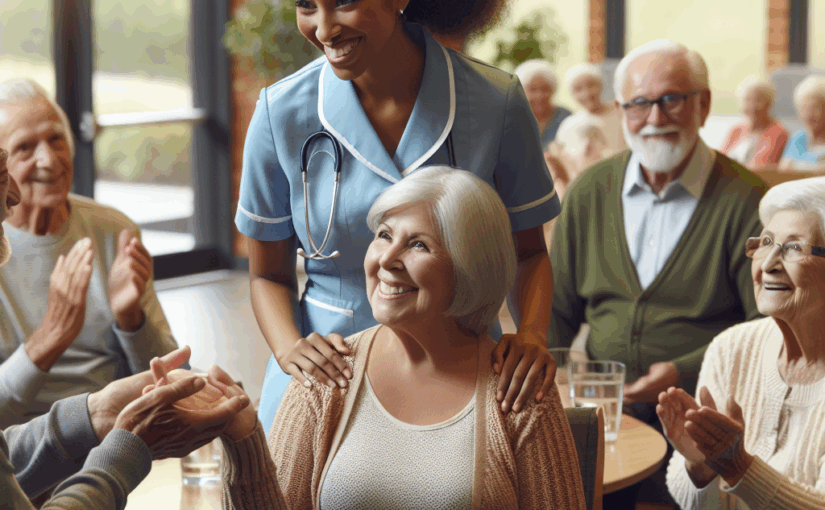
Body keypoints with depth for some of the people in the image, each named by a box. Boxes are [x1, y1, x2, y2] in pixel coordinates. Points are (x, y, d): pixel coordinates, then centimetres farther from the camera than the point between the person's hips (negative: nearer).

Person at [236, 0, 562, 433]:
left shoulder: (496, 101, -9)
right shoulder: (282, 112, -7)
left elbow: (529, 252, 4)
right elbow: (269, 273, 4)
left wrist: (531, 334, -16)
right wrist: (289, 348, -16)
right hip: (328, 381, 0)